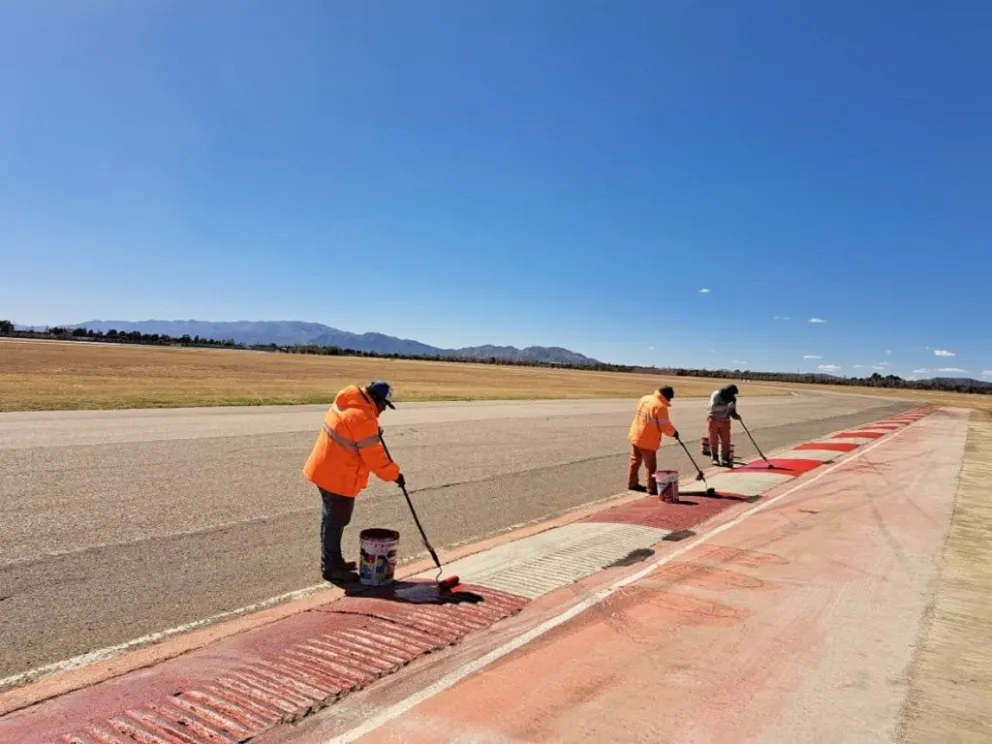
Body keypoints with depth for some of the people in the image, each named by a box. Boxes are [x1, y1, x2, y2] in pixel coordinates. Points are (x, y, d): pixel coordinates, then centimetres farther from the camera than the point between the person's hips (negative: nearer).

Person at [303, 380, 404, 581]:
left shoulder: (346, 403, 4)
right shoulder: (364, 418, -25)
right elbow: (373, 456, -21)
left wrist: (374, 433, 5)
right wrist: (394, 474, -10)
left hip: (325, 469, 10)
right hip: (339, 477, -10)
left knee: (331, 517, 20)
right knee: (337, 520, 3)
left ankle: (332, 561, 34)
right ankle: (331, 567, 15)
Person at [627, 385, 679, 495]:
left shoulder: (644, 398, 3)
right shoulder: (660, 407, -21)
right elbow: (665, 427, -18)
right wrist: (674, 432, 3)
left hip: (635, 436, 8)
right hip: (647, 441, -8)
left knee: (635, 461, 20)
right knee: (651, 465, 2)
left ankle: (632, 483, 31)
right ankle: (652, 488, 7)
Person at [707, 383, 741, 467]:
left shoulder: (732, 398, -2)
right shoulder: (716, 395, -18)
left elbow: (732, 410, 7)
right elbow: (713, 407, -30)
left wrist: (735, 415, -16)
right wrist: (726, 406, -38)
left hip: (725, 421, 4)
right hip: (713, 419, -4)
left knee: (726, 441, 0)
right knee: (714, 440, 1)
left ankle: (725, 459, 9)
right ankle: (715, 458, 11)